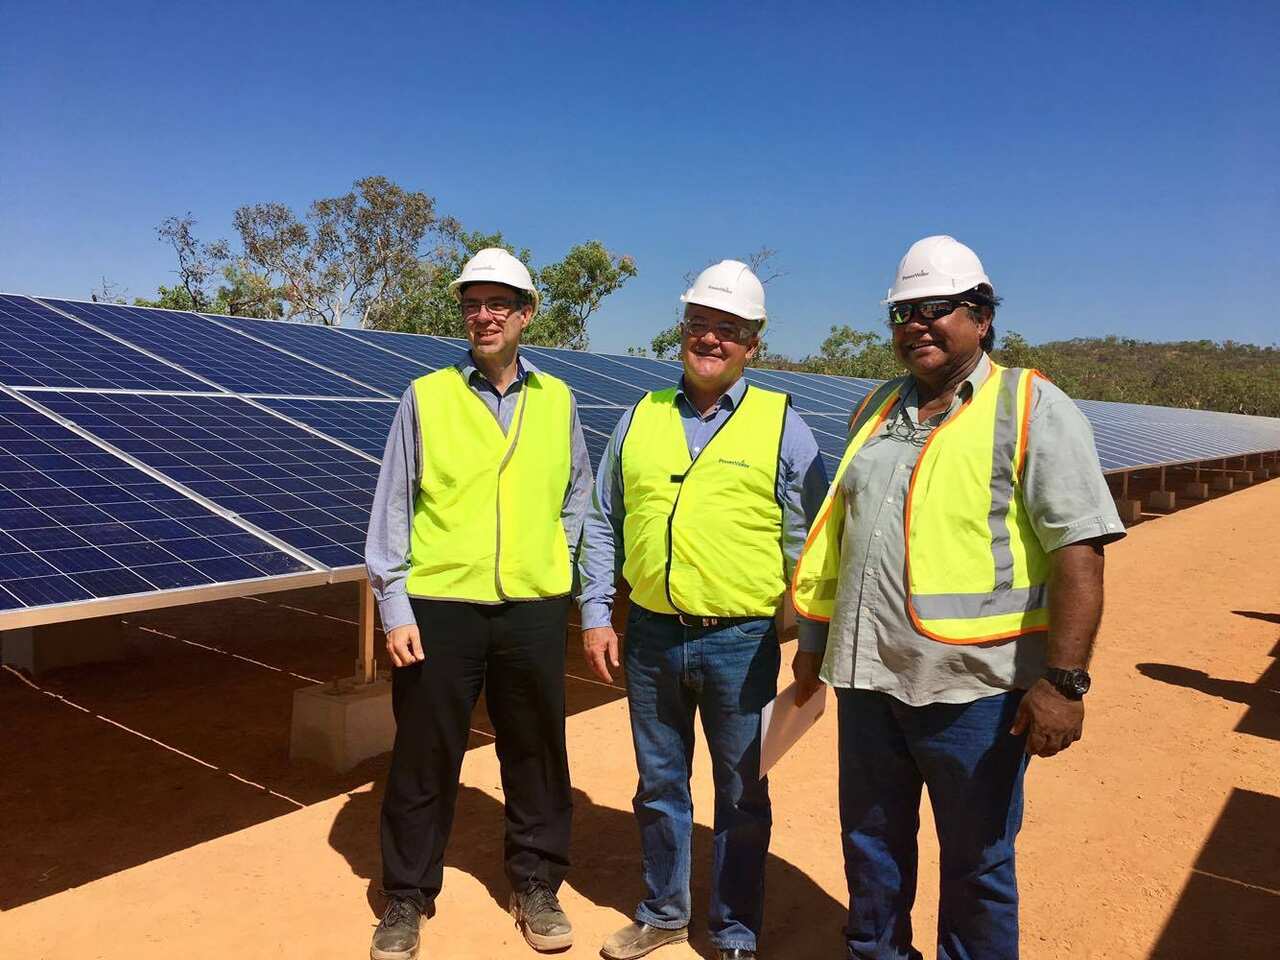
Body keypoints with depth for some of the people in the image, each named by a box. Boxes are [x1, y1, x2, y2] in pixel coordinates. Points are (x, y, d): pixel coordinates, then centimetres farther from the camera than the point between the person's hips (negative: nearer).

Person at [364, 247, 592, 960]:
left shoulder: (558, 400, 7)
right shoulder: (426, 397, 0)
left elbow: (578, 494, 18)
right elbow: (393, 509, 0)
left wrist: (557, 555, 5)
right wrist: (395, 608, -4)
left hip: (534, 608, 2)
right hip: (439, 606, -2)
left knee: (537, 754, 12)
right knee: (425, 759, 9)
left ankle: (537, 887, 32)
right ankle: (408, 899, 28)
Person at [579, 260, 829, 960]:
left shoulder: (781, 425, -2)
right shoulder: (640, 418, 7)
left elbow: (809, 543, -1)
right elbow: (602, 522, 11)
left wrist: (812, 643, -3)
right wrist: (595, 615, 6)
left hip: (741, 643, -3)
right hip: (650, 638, 3)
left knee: (741, 795, 11)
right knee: (659, 786, 18)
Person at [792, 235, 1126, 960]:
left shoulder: (1031, 408, -8)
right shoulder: (877, 410, 11)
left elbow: (1078, 553, -14)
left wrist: (1063, 680, -21)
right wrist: (819, 640, 19)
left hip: (974, 687, -5)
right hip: (869, 677, 6)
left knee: (976, 862, 12)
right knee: (871, 846, 20)